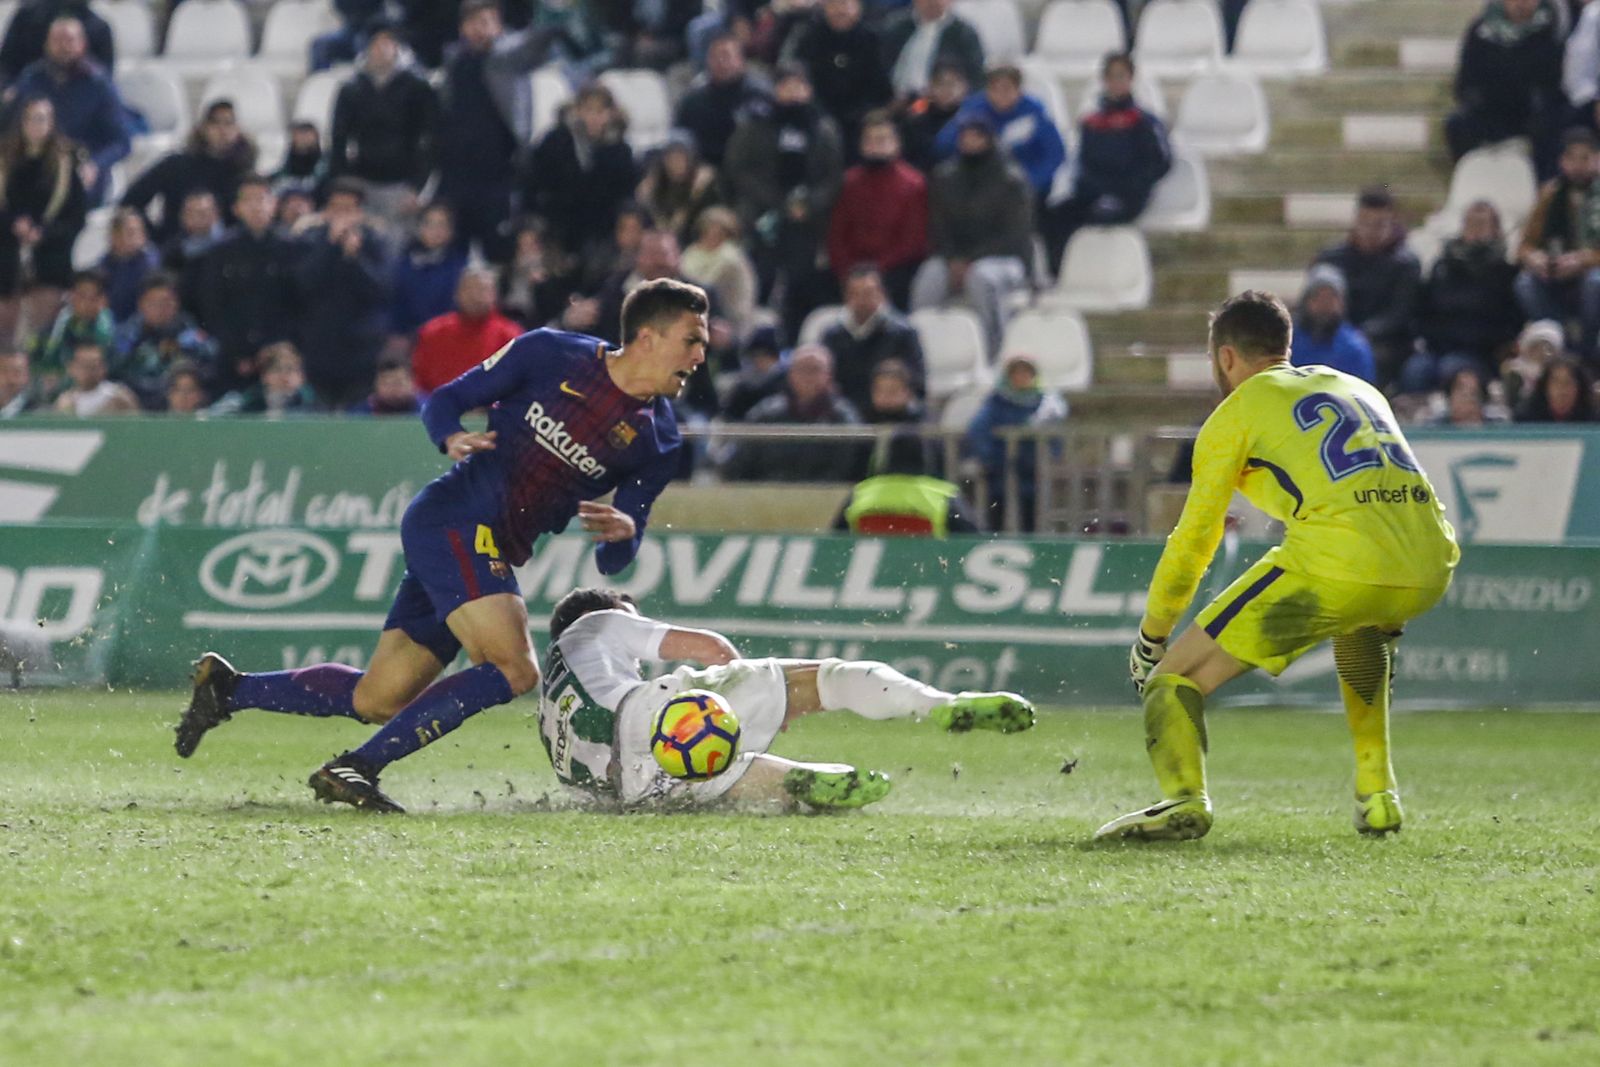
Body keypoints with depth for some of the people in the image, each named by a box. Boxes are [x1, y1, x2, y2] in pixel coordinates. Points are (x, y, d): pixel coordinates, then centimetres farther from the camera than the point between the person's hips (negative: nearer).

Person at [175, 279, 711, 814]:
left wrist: (624, 532, -16)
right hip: (452, 523, -7)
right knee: (514, 669, -25)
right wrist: (453, 438, -17)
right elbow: (445, 400, 5)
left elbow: (612, 560, 7)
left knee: (379, 701, 9)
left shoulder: (656, 443, 5)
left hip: (493, 556, 7)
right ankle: (354, 769, -24)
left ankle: (227, 687, 27)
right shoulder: (551, 355, -6)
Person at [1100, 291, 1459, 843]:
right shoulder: (1358, 389, 30)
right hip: (1430, 562, 6)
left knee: (1176, 674, 4)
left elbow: (1193, 542, 15)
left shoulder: (1236, 412, 14)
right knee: (1361, 628, 42)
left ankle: (1183, 798, -23)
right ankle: (1378, 796, 32)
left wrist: (1150, 638, 27)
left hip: (1338, 562, -6)